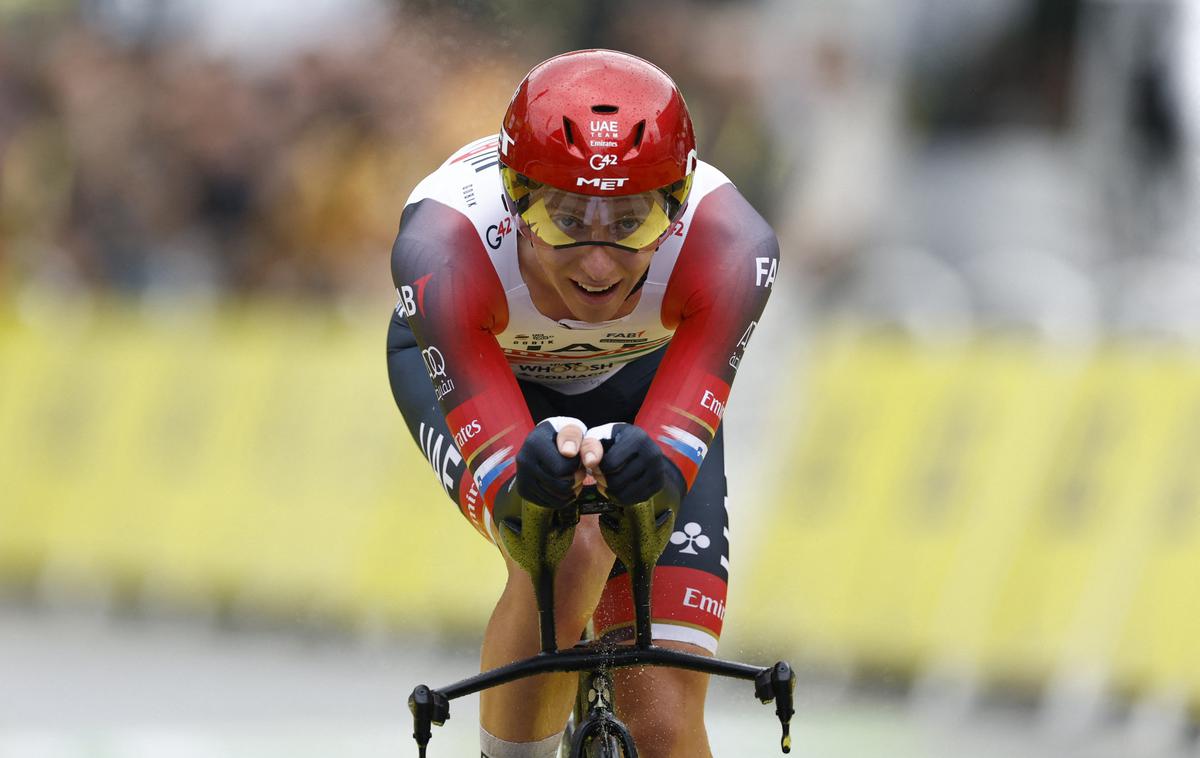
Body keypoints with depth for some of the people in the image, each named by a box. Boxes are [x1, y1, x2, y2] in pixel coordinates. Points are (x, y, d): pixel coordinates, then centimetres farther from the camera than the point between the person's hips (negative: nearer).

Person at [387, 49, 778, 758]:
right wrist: (531, 469, -67)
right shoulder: (446, 248, -41)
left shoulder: (732, 247, -38)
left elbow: (678, 437, -41)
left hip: (641, 380, 1)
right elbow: (497, 468, -43)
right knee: (566, 552, -34)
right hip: (466, 369, -1)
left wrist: (651, 461, -65)